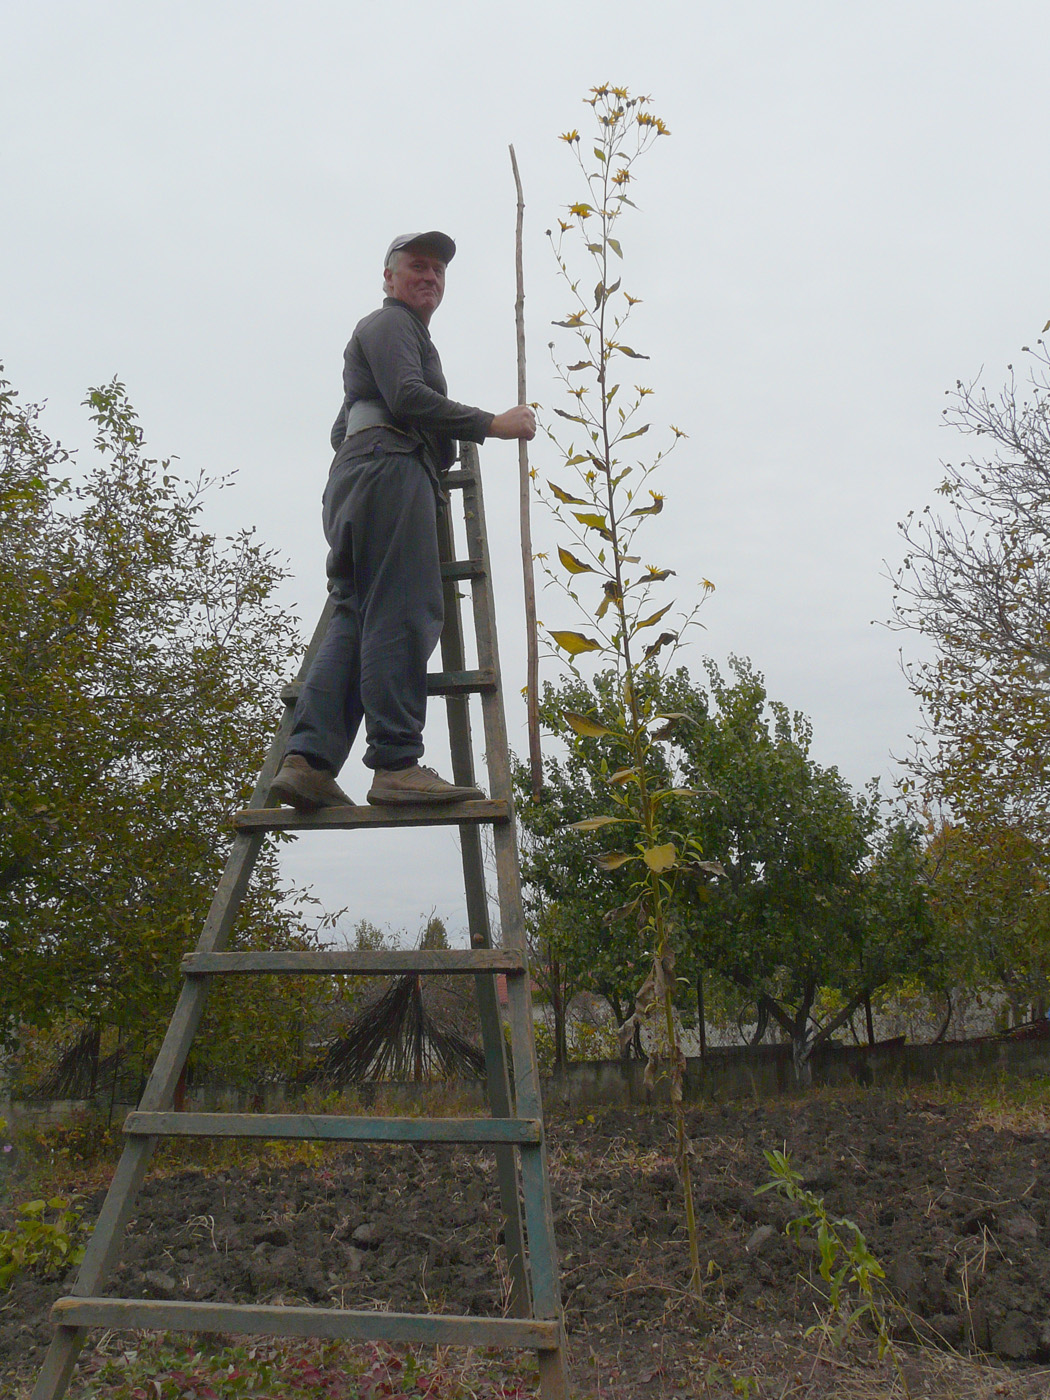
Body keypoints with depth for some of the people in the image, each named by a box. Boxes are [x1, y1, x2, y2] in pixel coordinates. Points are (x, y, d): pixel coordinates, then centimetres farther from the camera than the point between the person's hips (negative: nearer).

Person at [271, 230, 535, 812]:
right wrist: (493, 424, -7)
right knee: (401, 615, -19)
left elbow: (343, 429, 41)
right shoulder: (389, 323, 9)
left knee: (355, 620, -4)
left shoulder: (405, 331, 41)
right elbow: (409, 398, -10)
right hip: (390, 467, -10)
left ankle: (307, 759, -16)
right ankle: (397, 764, -26)